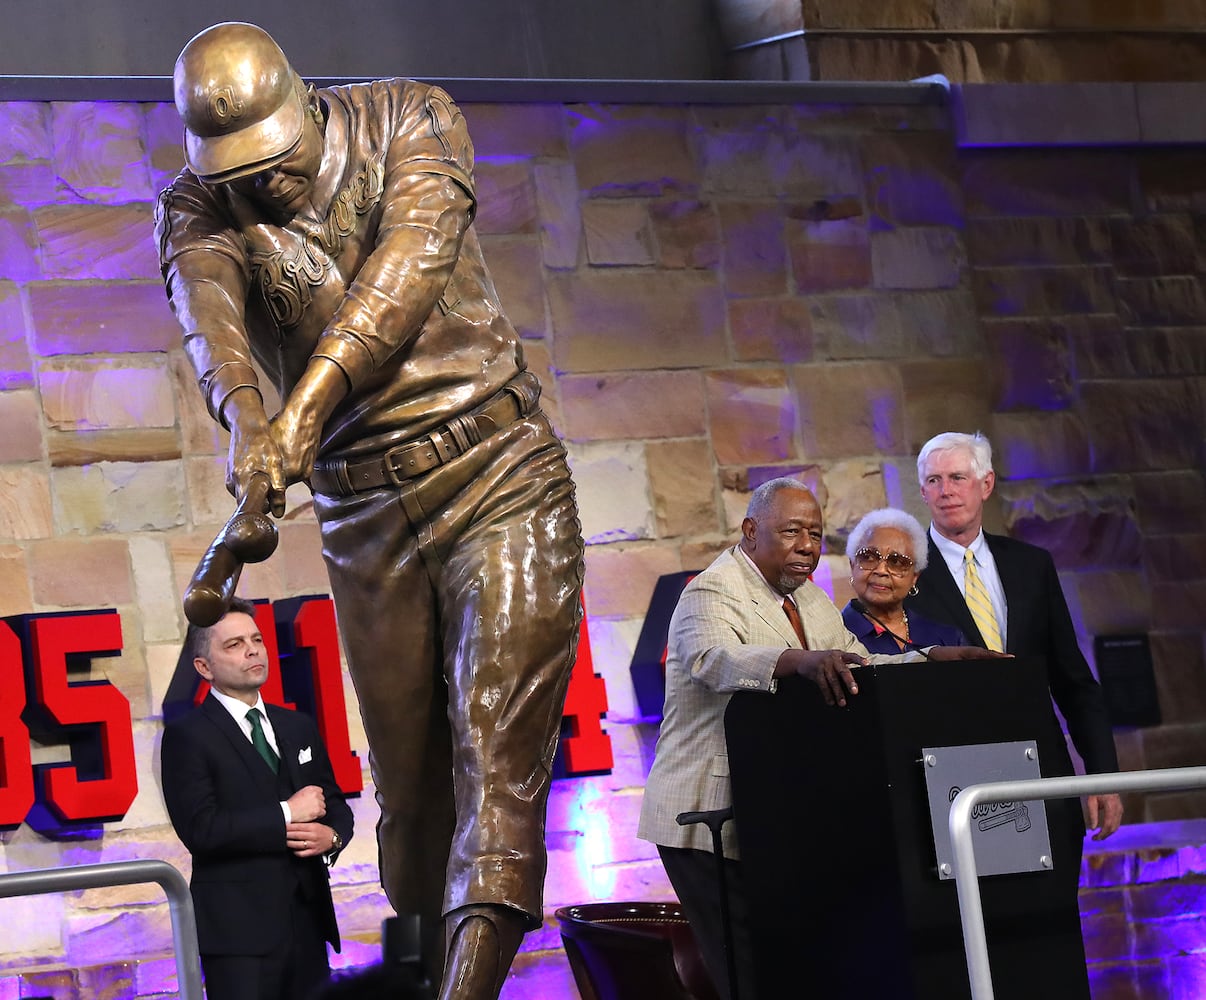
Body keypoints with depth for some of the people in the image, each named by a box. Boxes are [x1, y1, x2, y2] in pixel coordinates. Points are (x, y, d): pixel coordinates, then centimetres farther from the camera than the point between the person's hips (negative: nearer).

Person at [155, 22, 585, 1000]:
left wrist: (307, 403, -35)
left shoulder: (411, 119, -4)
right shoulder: (195, 210, -1)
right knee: (408, 778, 5)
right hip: (364, 508, 3)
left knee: (498, 742, -16)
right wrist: (247, 419, -46)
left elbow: (409, 261, -21)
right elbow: (208, 312, -23)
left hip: (497, 472, -3)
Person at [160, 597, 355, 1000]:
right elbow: (200, 829, -16)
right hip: (239, 929, -6)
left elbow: (335, 805, 19)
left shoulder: (298, 727, 16)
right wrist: (286, 815, -12)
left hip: (308, 920, 6)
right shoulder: (187, 736, -4)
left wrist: (332, 835, -5)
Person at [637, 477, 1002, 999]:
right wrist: (803, 660, -48)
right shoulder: (712, 594, -10)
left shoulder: (807, 597, 19)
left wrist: (934, 660, 1)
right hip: (710, 820, -8)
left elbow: (859, 668, 18)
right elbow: (717, 659, -30)